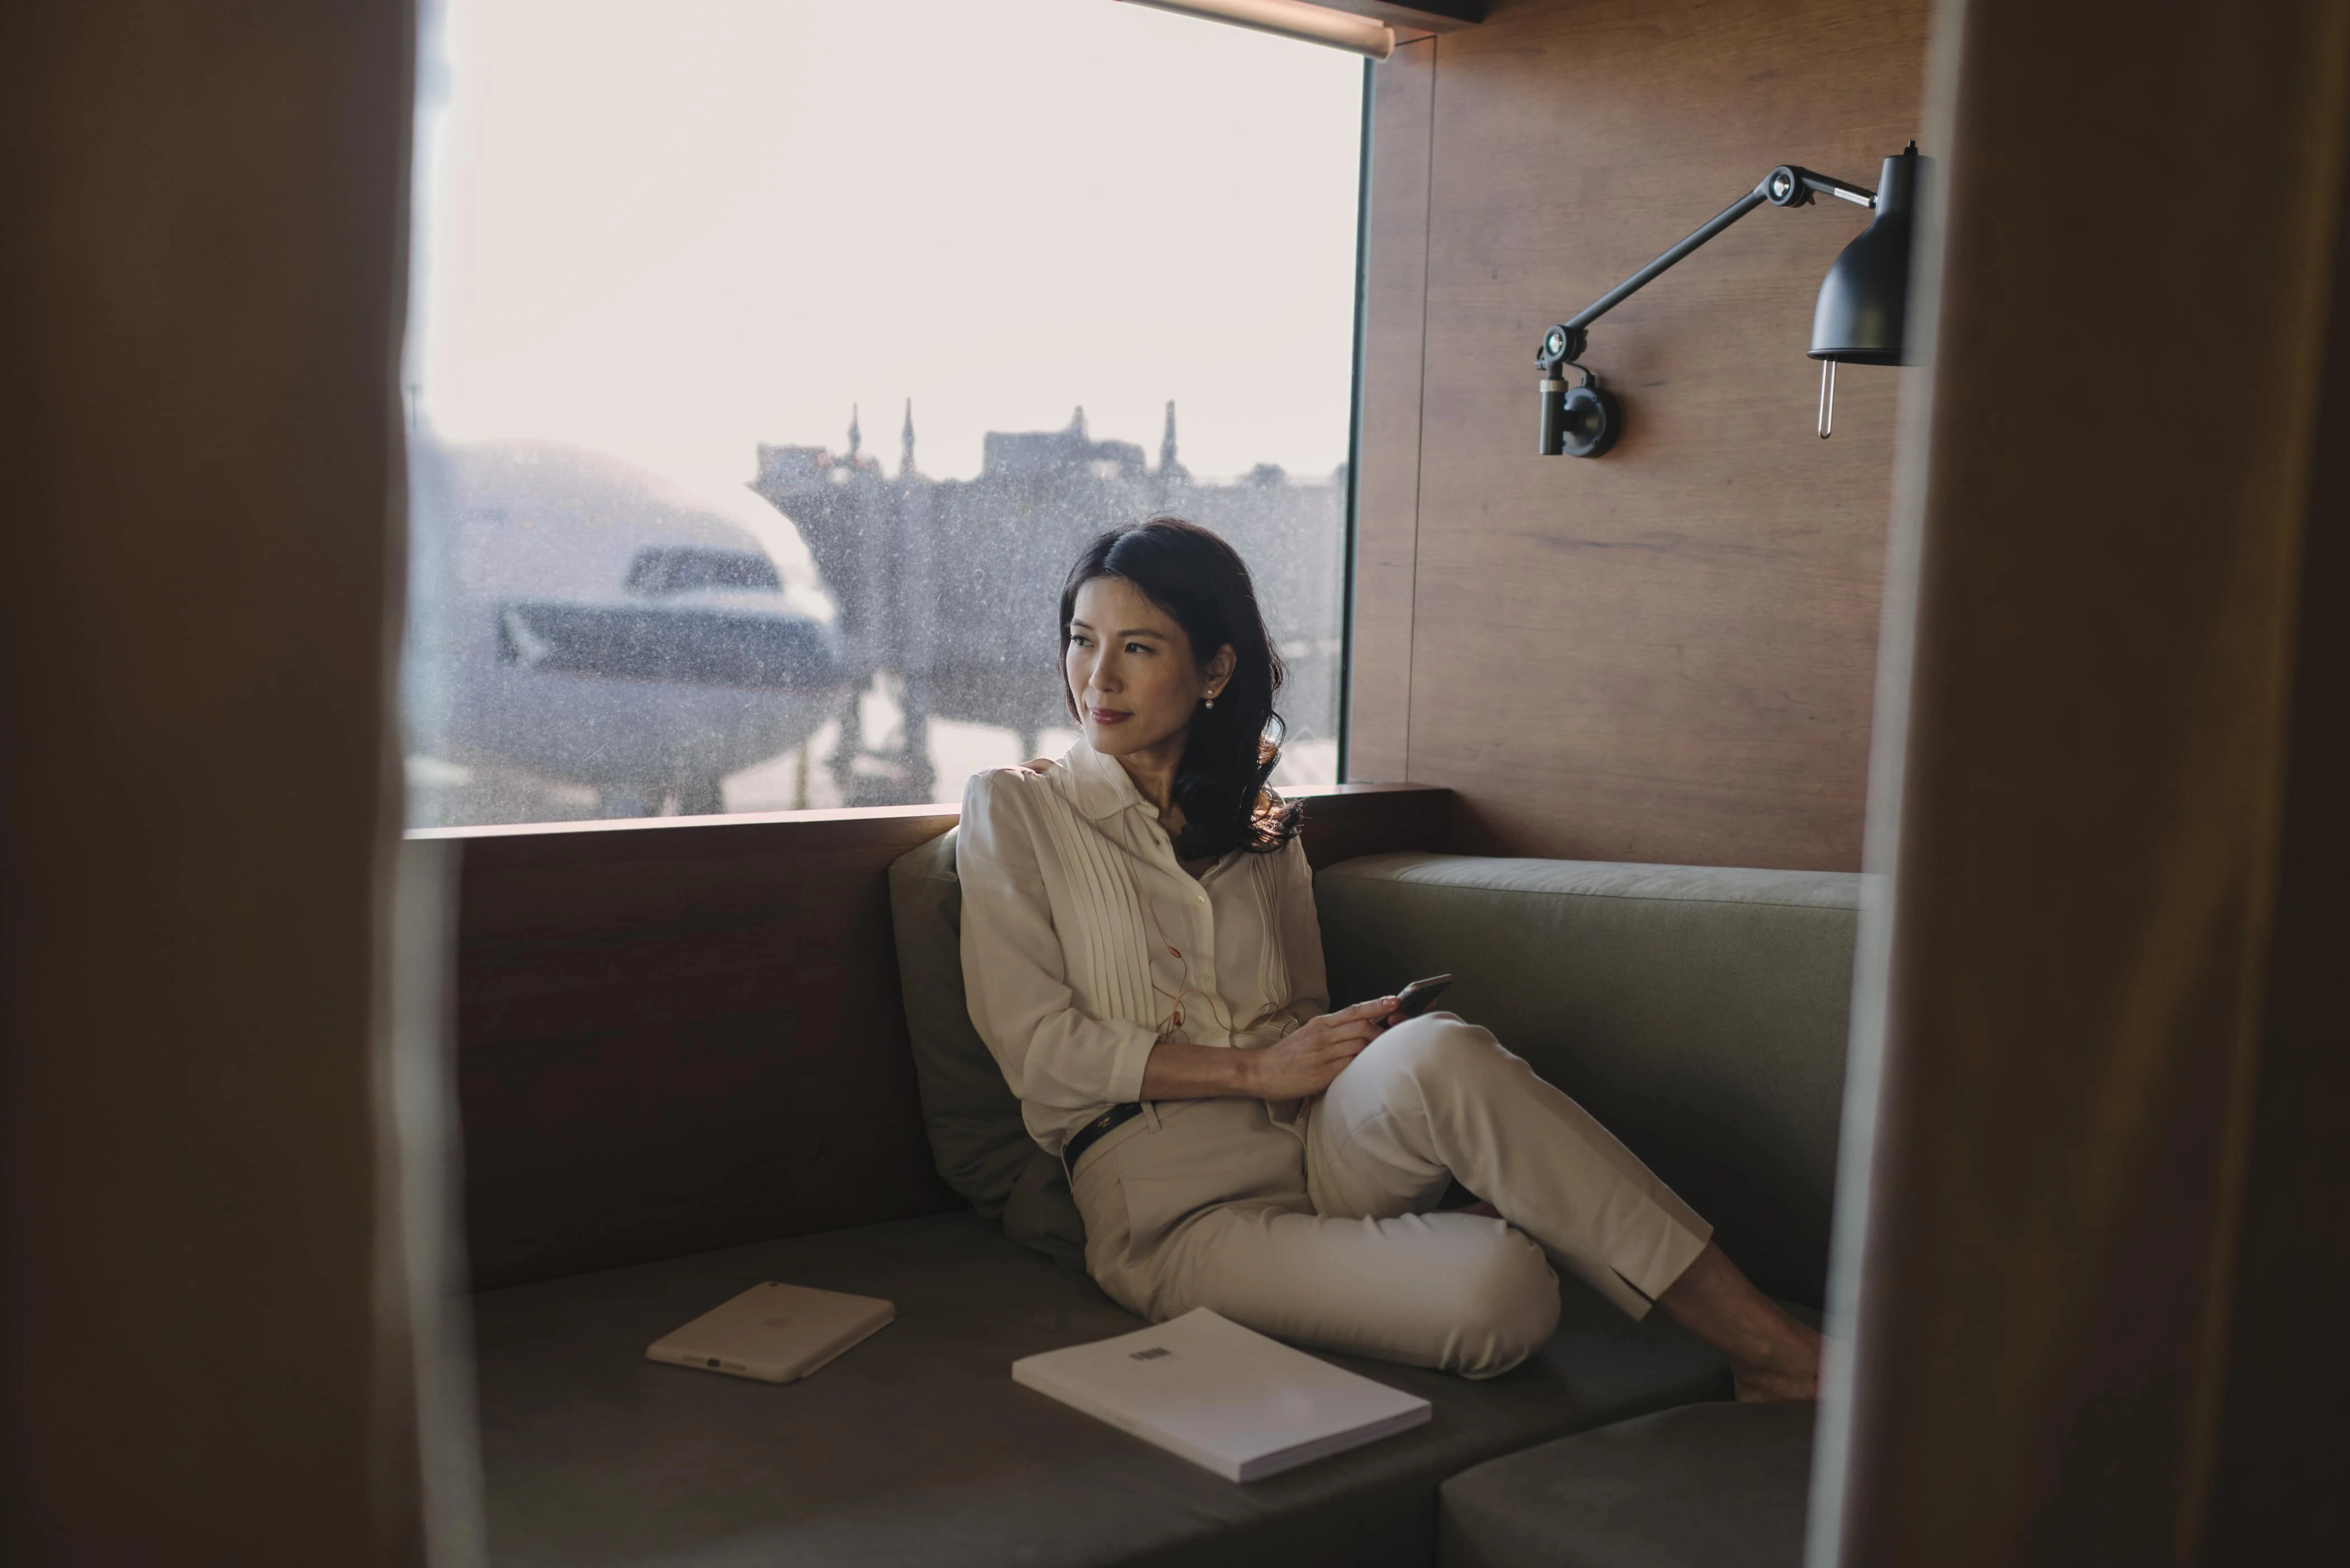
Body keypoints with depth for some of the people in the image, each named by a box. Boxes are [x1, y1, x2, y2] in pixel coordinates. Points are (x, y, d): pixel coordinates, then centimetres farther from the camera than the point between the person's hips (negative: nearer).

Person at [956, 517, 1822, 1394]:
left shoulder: (1259, 826, 20)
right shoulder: (1014, 813, 6)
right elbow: (1034, 1042, -3)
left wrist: (1369, 1051, -6)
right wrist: (1257, 1070, -13)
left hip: (1325, 1143, 4)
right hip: (1176, 1202, -4)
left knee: (1437, 1052, -34)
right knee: (1501, 1291, -33)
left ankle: (1767, 1345, -30)